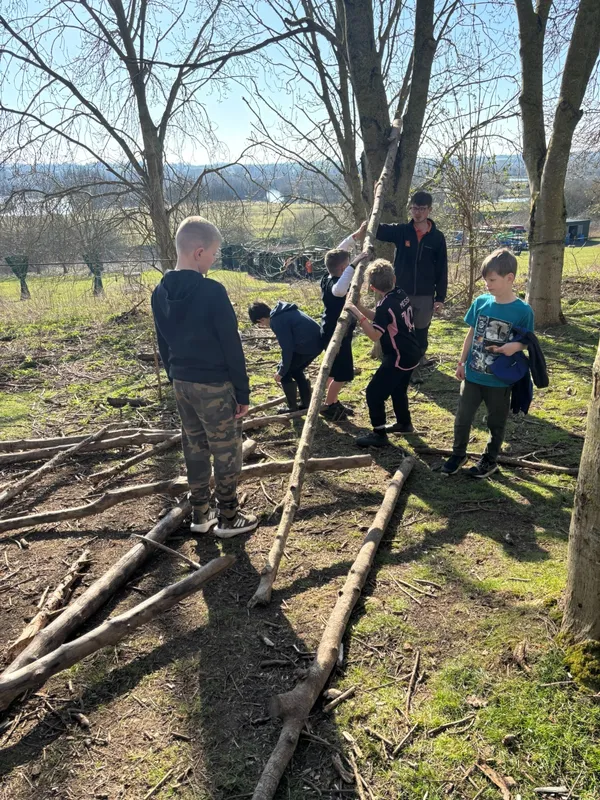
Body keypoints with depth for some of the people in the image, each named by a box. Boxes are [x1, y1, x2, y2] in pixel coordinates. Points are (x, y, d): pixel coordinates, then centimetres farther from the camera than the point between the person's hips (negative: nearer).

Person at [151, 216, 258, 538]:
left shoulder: (160, 293, 3)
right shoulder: (212, 291, -19)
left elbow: (163, 344, 11)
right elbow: (231, 346, -15)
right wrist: (243, 391, -7)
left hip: (182, 383, 7)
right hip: (214, 385, -7)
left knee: (194, 449, 17)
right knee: (227, 451, 7)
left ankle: (200, 514, 27)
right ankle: (227, 518, 18)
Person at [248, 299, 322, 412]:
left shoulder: (277, 321, -13)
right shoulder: (284, 312, 17)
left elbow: (287, 347, -14)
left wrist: (282, 371, -3)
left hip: (307, 346, -9)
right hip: (316, 342, 9)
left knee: (285, 371, 8)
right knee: (296, 370, 25)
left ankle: (293, 407, 14)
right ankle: (306, 404, 29)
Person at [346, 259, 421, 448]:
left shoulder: (385, 305, -23)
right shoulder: (401, 294, 4)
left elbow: (375, 335, -28)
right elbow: (379, 318, 10)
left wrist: (357, 314, -26)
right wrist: (359, 306, 1)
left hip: (399, 357, -10)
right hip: (411, 353, 10)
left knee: (374, 392, -4)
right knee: (398, 389, 27)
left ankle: (379, 434, 2)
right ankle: (404, 423, 43)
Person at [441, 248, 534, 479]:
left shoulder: (522, 311, -14)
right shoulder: (480, 302, -4)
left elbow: (526, 342, -4)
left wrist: (515, 346, -28)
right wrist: (462, 362, 8)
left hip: (500, 379, -3)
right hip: (473, 374, 3)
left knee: (496, 422, 14)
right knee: (463, 417, 13)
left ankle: (490, 459, 32)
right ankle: (458, 454, 32)